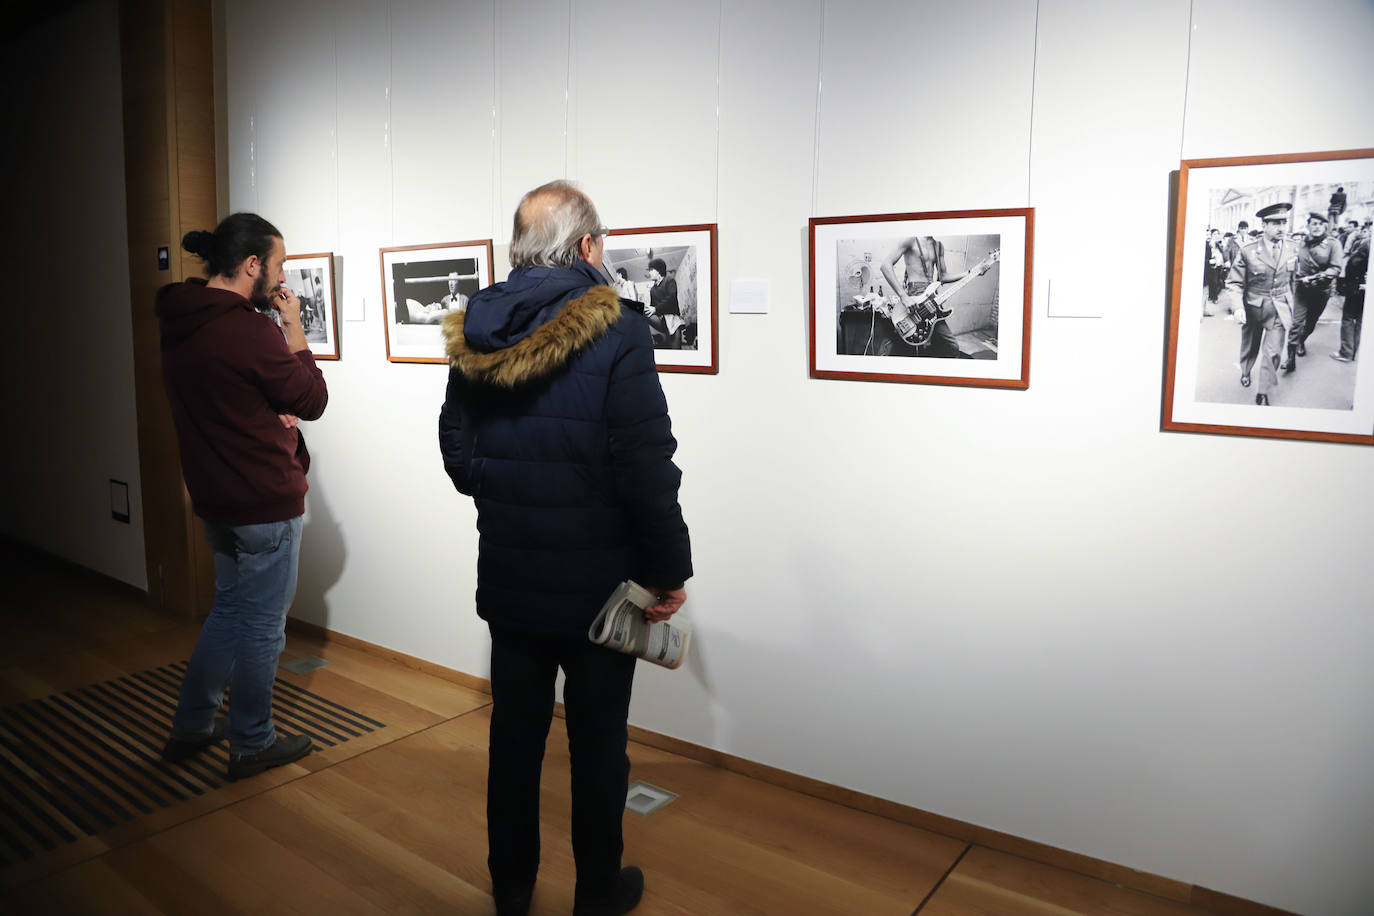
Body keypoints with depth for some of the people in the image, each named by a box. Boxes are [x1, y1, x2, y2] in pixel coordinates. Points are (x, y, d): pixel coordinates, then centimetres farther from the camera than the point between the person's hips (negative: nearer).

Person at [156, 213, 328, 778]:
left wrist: (272, 413, 1)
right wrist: (294, 327, -6)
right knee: (262, 625, 6)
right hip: (265, 502, -9)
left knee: (230, 609, 23)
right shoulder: (250, 330, -23)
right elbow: (313, 400, -12)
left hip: (215, 495, 9)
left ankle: (191, 727, 33)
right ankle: (252, 746, 22)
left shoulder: (179, 323, 6)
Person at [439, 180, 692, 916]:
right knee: (597, 743, 12)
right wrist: (670, 570, -8)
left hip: (509, 577, 5)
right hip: (596, 582, -4)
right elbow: (647, 468, -19)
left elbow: (458, 454, 7)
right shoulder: (615, 330, -16)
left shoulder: (472, 334, 0)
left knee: (514, 731, 19)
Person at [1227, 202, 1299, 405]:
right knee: (1250, 347, 18)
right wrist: (1238, 307, -18)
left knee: (1273, 353, -4)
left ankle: (1264, 394, 7)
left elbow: (1292, 279, 13)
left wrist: (1290, 303, 15)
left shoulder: (1292, 249, 0)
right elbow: (1234, 282, -7)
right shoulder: (1248, 251, -10)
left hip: (1280, 310, 1)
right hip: (1253, 308, -1)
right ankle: (1245, 372, 48)